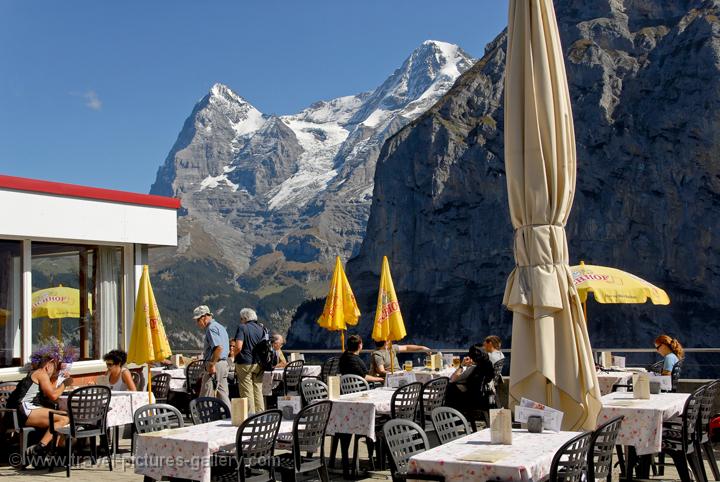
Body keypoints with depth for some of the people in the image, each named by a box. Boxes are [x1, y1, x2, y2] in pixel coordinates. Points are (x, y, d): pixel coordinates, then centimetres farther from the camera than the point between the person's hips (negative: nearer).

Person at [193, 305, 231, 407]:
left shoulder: (211, 328, -11)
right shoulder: (220, 327, 20)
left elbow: (218, 347, -25)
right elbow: (226, 350, 23)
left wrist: (212, 365, -23)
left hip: (215, 364, -10)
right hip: (224, 363, 10)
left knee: (206, 396, -7)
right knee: (223, 395, 10)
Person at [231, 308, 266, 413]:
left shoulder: (242, 327, -9)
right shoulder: (261, 328, 8)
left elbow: (238, 347, -19)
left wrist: (234, 355, -2)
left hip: (245, 364, -6)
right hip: (259, 364, 6)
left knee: (247, 393, 0)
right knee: (258, 391, 13)